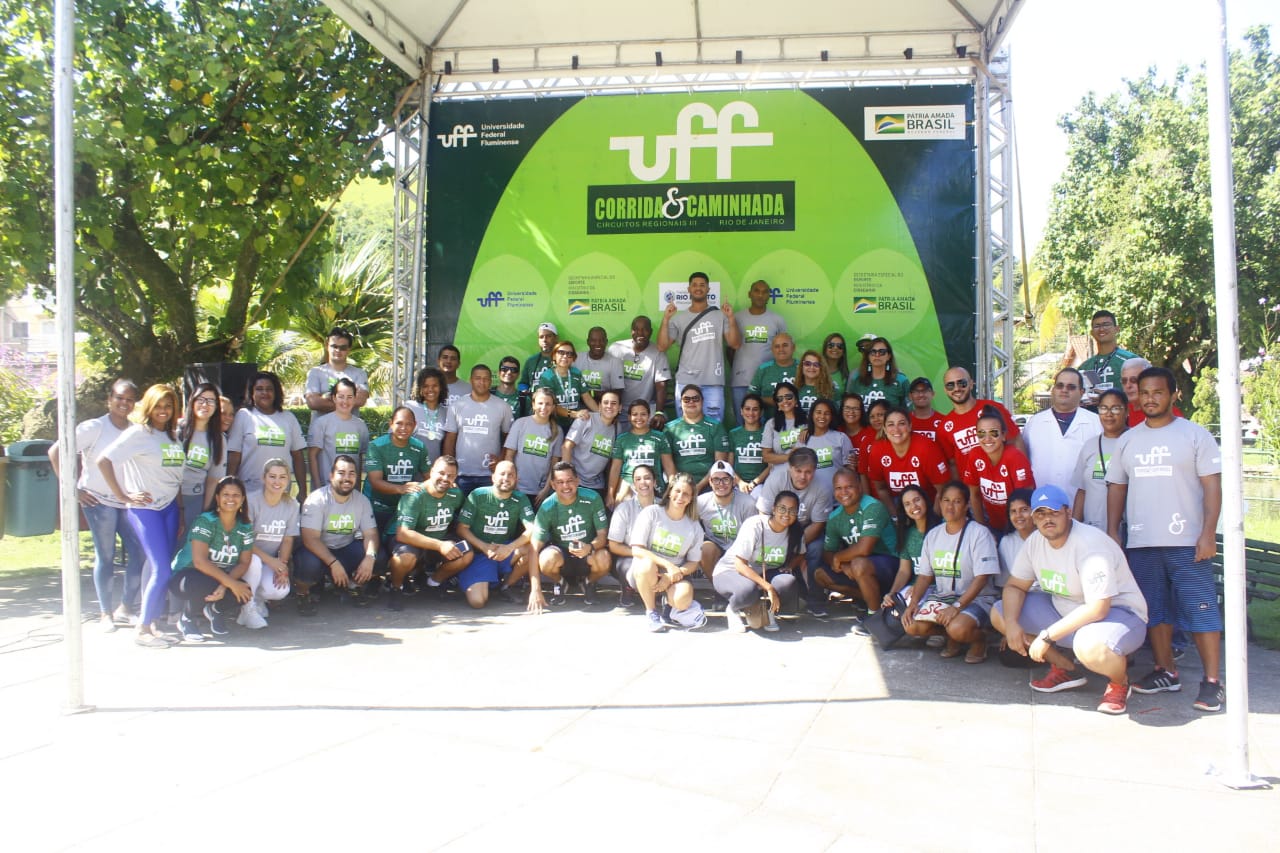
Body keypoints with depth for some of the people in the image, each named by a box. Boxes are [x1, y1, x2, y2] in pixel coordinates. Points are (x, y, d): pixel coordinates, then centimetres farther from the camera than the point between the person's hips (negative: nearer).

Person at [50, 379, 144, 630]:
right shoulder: (94, 427, -7)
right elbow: (55, 453, -7)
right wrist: (73, 489, -9)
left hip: (127, 502, 4)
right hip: (98, 501, -4)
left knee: (138, 553, 1)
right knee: (105, 557, 2)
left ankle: (126, 608, 19)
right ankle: (105, 613, 16)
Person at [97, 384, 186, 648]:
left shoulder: (174, 437, 13)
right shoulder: (138, 433, -6)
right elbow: (103, 460, -11)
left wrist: (181, 512, 12)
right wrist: (122, 496, -11)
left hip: (170, 507, 6)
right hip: (144, 508, -6)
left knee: (165, 569, 6)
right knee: (161, 570, -10)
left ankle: (154, 623, 16)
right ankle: (142, 629, 1)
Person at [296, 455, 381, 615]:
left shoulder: (362, 501, -2)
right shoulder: (317, 500, -17)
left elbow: (371, 534, -7)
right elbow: (310, 539, -24)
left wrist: (370, 557, -28)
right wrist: (333, 563, -34)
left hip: (346, 550, 4)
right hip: (317, 550, -4)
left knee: (377, 557, -21)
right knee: (309, 563, -37)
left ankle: (354, 587, 10)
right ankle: (303, 593, -1)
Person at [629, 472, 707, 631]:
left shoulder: (694, 528, 1)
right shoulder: (652, 513, -8)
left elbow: (693, 563, 4)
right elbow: (636, 550, -14)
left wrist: (672, 576, -17)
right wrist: (668, 565, -24)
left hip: (674, 575, 1)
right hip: (643, 572, 0)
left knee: (682, 598, -33)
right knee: (647, 564, -37)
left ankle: (679, 608, 6)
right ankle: (651, 612, -13)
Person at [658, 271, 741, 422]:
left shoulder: (720, 315, 6)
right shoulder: (679, 318, 8)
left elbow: (735, 344, 0)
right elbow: (662, 346, 1)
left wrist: (730, 318, -11)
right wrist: (665, 319, -8)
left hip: (713, 383, -1)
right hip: (685, 382, 1)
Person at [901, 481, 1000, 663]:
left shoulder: (979, 533, -10)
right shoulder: (933, 535, 8)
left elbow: (982, 578, -17)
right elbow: (925, 575, 9)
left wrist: (956, 606, -26)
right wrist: (913, 603, -8)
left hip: (975, 599, -5)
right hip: (941, 597, 5)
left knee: (958, 628, -35)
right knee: (912, 625, -19)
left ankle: (979, 638, 2)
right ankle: (952, 636, 9)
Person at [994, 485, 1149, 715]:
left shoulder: (1090, 545, -28)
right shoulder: (1035, 541, -4)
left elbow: (1097, 609, -32)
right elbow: (1014, 586, 3)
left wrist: (1047, 636, -29)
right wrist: (1011, 624, -17)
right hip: (1064, 608, 8)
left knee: (1090, 647, -42)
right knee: (1000, 614, -3)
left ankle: (1120, 681, -3)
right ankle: (1066, 669, 9)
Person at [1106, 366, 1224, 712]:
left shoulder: (1195, 435, 1)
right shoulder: (1127, 440, 12)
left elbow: (1212, 485, -3)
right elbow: (1116, 487, 14)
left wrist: (1208, 533, -11)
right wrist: (1112, 532, 7)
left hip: (1187, 542, -4)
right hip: (1141, 543, 4)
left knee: (1200, 610, -3)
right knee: (1154, 611, 10)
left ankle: (1213, 681, 4)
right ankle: (1166, 672, 22)